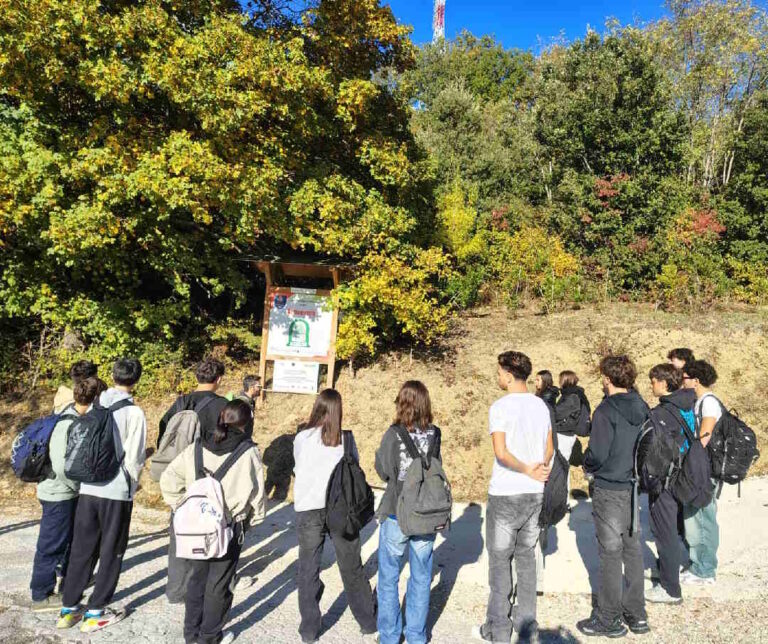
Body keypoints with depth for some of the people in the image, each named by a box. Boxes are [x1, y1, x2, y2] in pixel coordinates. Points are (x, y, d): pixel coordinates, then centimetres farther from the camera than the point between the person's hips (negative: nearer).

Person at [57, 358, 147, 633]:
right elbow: (134, 457, -13)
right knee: (111, 552, 10)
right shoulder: (134, 412, -14)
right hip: (118, 491, -5)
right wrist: (133, 483, 5)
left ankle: (69, 608, 26)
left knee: (81, 549, 17)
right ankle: (95, 612, 18)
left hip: (88, 488, 5)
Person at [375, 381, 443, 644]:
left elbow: (383, 471, -3)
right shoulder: (434, 435, -7)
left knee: (388, 578, 15)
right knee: (421, 578, 17)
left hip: (396, 515, -2)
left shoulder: (393, 435, -14)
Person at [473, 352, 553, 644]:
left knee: (500, 559, 6)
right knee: (526, 556, 16)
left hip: (505, 494, -6)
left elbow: (501, 452, -23)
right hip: (535, 493, 6)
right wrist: (538, 470, 3)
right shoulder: (541, 405, 5)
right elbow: (549, 448, 11)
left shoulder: (501, 407, -15)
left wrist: (528, 470, -12)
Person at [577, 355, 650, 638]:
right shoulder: (642, 408, 2)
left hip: (609, 491, -7)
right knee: (633, 550, 16)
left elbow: (597, 454, -19)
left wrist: (587, 464, 0)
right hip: (635, 489, 7)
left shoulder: (606, 411, -19)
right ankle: (636, 614, 28)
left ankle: (609, 620, 16)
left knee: (610, 553, 4)